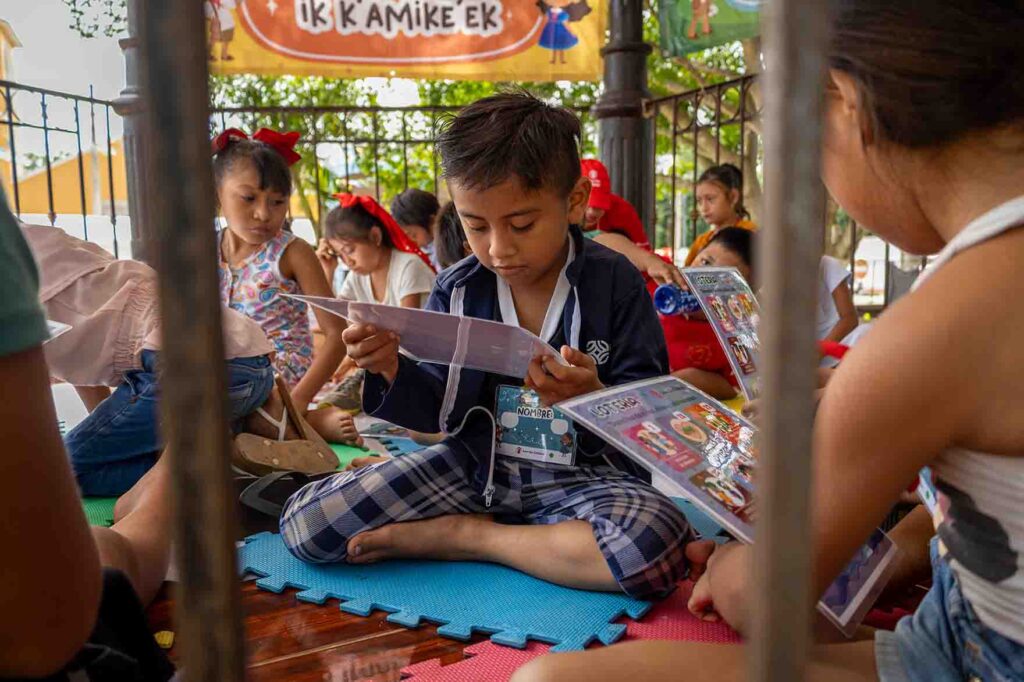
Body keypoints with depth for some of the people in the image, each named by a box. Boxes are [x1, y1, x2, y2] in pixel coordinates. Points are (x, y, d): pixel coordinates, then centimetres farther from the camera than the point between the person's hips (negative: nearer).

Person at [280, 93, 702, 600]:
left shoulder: (613, 283, -9)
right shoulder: (456, 290, -2)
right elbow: (437, 411, 4)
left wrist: (594, 397, -30)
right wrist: (392, 369, -16)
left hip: (579, 474, -2)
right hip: (473, 465, 3)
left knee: (657, 543, -36)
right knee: (305, 522, -9)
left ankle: (461, 534, -11)